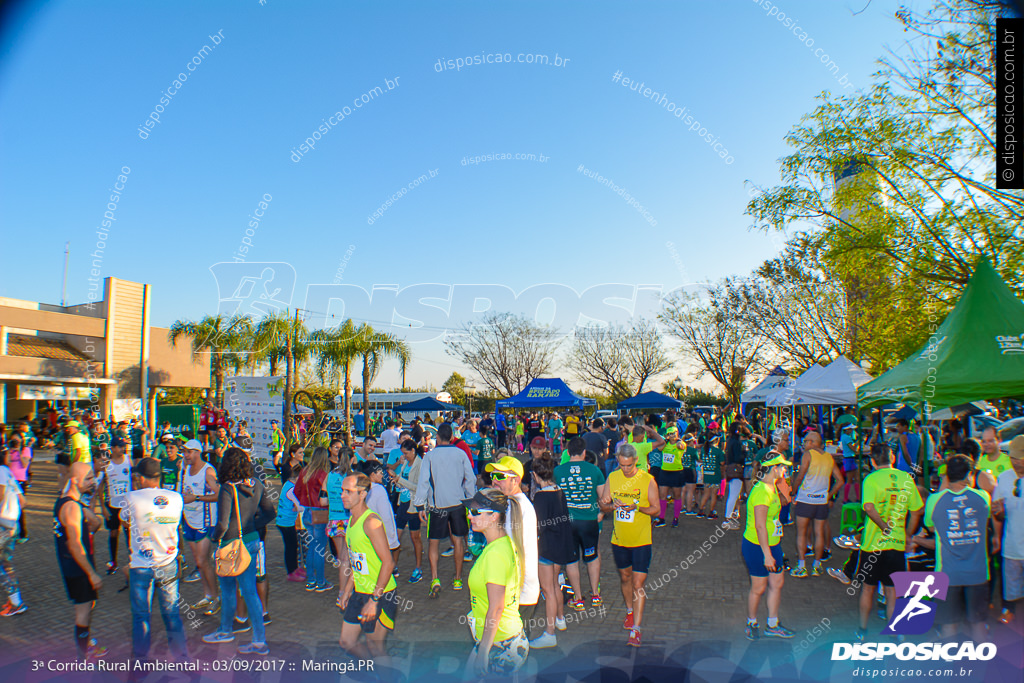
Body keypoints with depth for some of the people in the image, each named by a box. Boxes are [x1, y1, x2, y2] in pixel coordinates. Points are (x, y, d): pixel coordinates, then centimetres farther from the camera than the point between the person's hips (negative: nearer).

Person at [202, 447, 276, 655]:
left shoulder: (228, 489, -19)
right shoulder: (257, 485, 0)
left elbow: (223, 524, -22)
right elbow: (271, 513, 8)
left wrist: (216, 537, -3)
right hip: (253, 541, 6)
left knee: (228, 589, 16)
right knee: (250, 591, 10)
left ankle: (226, 630, 37)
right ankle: (259, 640, 10)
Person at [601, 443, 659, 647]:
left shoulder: (647, 480, -11)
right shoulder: (612, 477, 0)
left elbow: (656, 509, -7)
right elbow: (604, 505, 6)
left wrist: (638, 508, -25)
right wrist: (612, 505, -17)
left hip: (641, 540, -4)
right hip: (619, 538, 4)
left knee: (638, 584, -6)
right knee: (625, 577, 20)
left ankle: (635, 630, -2)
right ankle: (630, 612, 43)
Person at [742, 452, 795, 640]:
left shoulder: (772, 488, 6)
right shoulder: (761, 491, -24)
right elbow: (760, 526, -26)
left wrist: (784, 492, 7)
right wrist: (767, 554, -24)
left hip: (772, 544, 9)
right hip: (757, 546, -9)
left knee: (777, 582, 15)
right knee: (759, 588, 5)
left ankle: (772, 625, 30)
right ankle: (752, 624, 26)